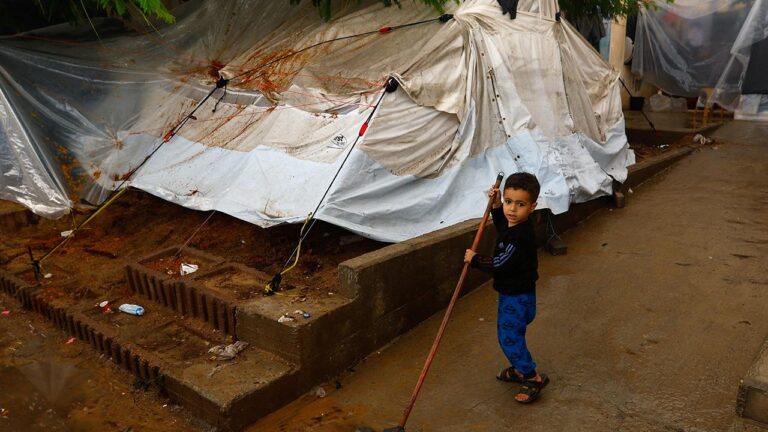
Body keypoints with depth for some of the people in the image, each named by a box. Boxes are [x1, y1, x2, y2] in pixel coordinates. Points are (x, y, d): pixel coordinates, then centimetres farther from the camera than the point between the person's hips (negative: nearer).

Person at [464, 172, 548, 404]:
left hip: (518, 297, -10)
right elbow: (502, 226, 26)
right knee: (508, 333, 22)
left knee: (509, 337, -3)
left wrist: (474, 259, -14)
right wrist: (496, 206, 12)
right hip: (510, 292, 10)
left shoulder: (521, 236, -30)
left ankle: (533, 378, 12)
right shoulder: (512, 224, 0)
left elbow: (500, 264, -28)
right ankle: (520, 369, 40)